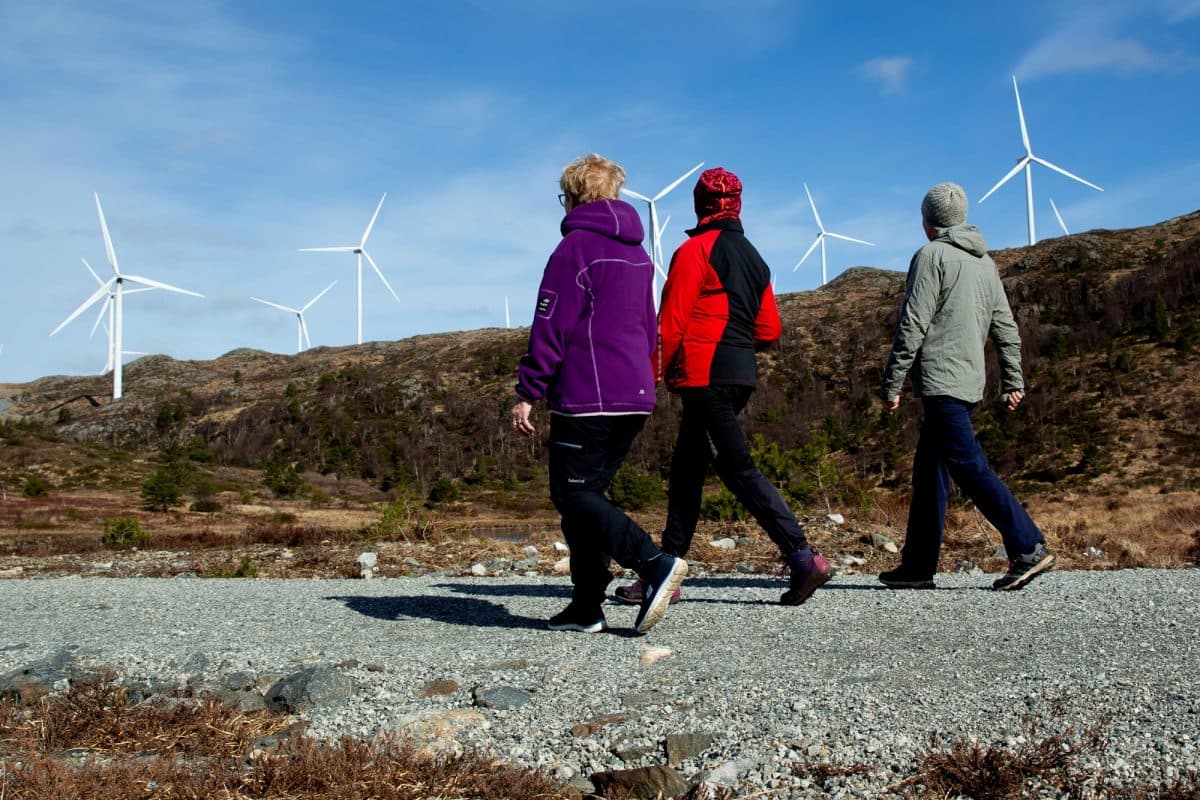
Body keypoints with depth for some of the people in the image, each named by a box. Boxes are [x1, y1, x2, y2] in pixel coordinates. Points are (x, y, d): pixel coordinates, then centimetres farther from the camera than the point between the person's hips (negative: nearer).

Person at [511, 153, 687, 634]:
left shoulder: (576, 246, -7)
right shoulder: (636, 253, 18)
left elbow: (550, 327, -12)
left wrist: (527, 394, -10)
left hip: (586, 397, -8)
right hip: (634, 397, 8)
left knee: (572, 495, -5)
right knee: (588, 494, 12)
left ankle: (654, 564, -21)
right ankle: (587, 607, 10)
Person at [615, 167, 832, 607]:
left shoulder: (696, 250, -6)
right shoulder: (753, 257, 16)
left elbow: (671, 319, -12)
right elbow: (770, 331, 14)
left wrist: (655, 372, -5)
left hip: (705, 375, -8)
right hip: (742, 374, 8)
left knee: (738, 468, -9)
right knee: (687, 469, 13)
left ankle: (803, 558, -15)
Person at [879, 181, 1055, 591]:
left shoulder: (932, 256, -6)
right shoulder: (985, 262, 18)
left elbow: (912, 326, -12)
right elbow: (1005, 327, 17)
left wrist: (892, 383, -9)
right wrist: (1013, 380, 19)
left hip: (939, 380, -9)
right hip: (970, 382, 9)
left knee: (969, 466, -11)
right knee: (929, 472, 11)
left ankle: (1028, 547, -16)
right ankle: (918, 566, 13)